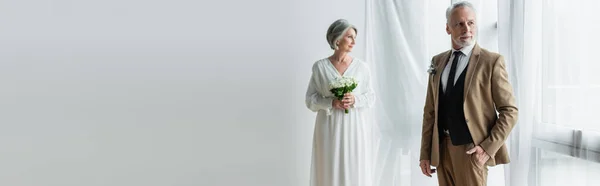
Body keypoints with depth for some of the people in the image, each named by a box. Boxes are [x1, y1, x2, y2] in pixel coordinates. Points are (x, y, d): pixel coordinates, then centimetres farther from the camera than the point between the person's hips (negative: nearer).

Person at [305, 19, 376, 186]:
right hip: (330, 128, -1)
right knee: (329, 171, 4)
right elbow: (310, 99, 1)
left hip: (355, 127, 1)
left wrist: (355, 100, -12)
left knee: (355, 170, 4)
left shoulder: (362, 67, 2)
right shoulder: (320, 67, -1)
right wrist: (331, 102, -14)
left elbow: (371, 96, 7)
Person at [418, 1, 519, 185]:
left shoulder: (492, 61, -6)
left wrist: (489, 147, -16)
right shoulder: (438, 61, 6)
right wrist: (425, 152, 3)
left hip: (471, 149, -4)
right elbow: (430, 110, 6)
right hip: (441, 148, 4)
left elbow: (509, 111, -6)